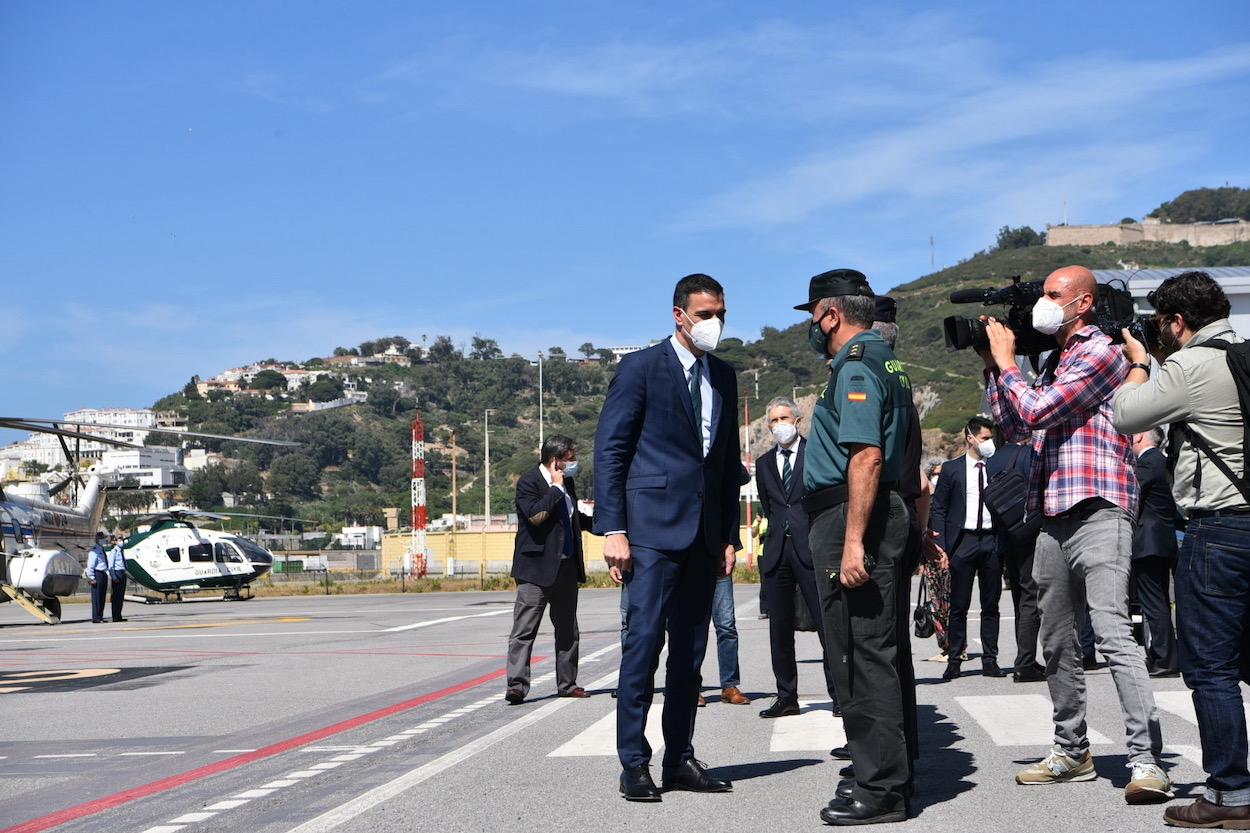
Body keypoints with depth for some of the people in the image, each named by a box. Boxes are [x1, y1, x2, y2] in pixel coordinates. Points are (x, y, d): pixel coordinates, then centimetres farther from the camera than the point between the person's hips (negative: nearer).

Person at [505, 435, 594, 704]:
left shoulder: (567, 482, 16)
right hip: (536, 569, -8)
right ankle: (516, 685, -14)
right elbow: (535, 515, -25)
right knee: (525, 628, -11)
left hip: (566, 567, 8)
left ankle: (567, 683, 23)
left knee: (567, 629, 14)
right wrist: (556, 487, -17)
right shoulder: (528, 482, -9)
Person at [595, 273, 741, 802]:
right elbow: (610, 450, -5)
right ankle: (634, 763, -3)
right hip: (654, 526, -6)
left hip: (705, 534, 6)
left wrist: (729, 535, 13)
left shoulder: (724, 377, 16)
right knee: (644, 639, -9)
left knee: (690, 648, 8)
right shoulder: (641, 368, -2)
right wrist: (613, 529, -12)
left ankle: (679, 759, 14)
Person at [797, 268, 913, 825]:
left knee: (862, 653, -8)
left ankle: (880, 789, -6)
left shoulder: (856, 368, -13)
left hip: (851, 523, -11)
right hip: (884, 514, 11)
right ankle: (885, 774, 23)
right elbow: (904, 461, 25)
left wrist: (853, 542, -27)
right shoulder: (887, 363, 20)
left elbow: (866, 456, -23)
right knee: (876, 650, 15)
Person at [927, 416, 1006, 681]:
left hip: (991, 541, 2)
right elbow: (938, 509, 4)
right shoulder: (951, 468, 5)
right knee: (958, 606, 0)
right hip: (963, 541, -2)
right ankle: (954, 660, 6)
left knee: (990, 606, 6)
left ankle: (990, 659, 11)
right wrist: (940, 546, -6)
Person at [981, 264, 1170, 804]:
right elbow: (1013, 427, 23)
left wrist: (1006, 360, 0)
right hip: (1052, 516, 9)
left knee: (1112, 632, -18)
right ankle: (1072, 753, 23)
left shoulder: (1101, 351, -5)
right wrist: (992, 366, 17)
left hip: (1097, 511, -9)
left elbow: (1037, 411, -15)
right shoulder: (1053, 360, 21)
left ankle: (1146, 760, -19)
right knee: (1056, 642, 12)